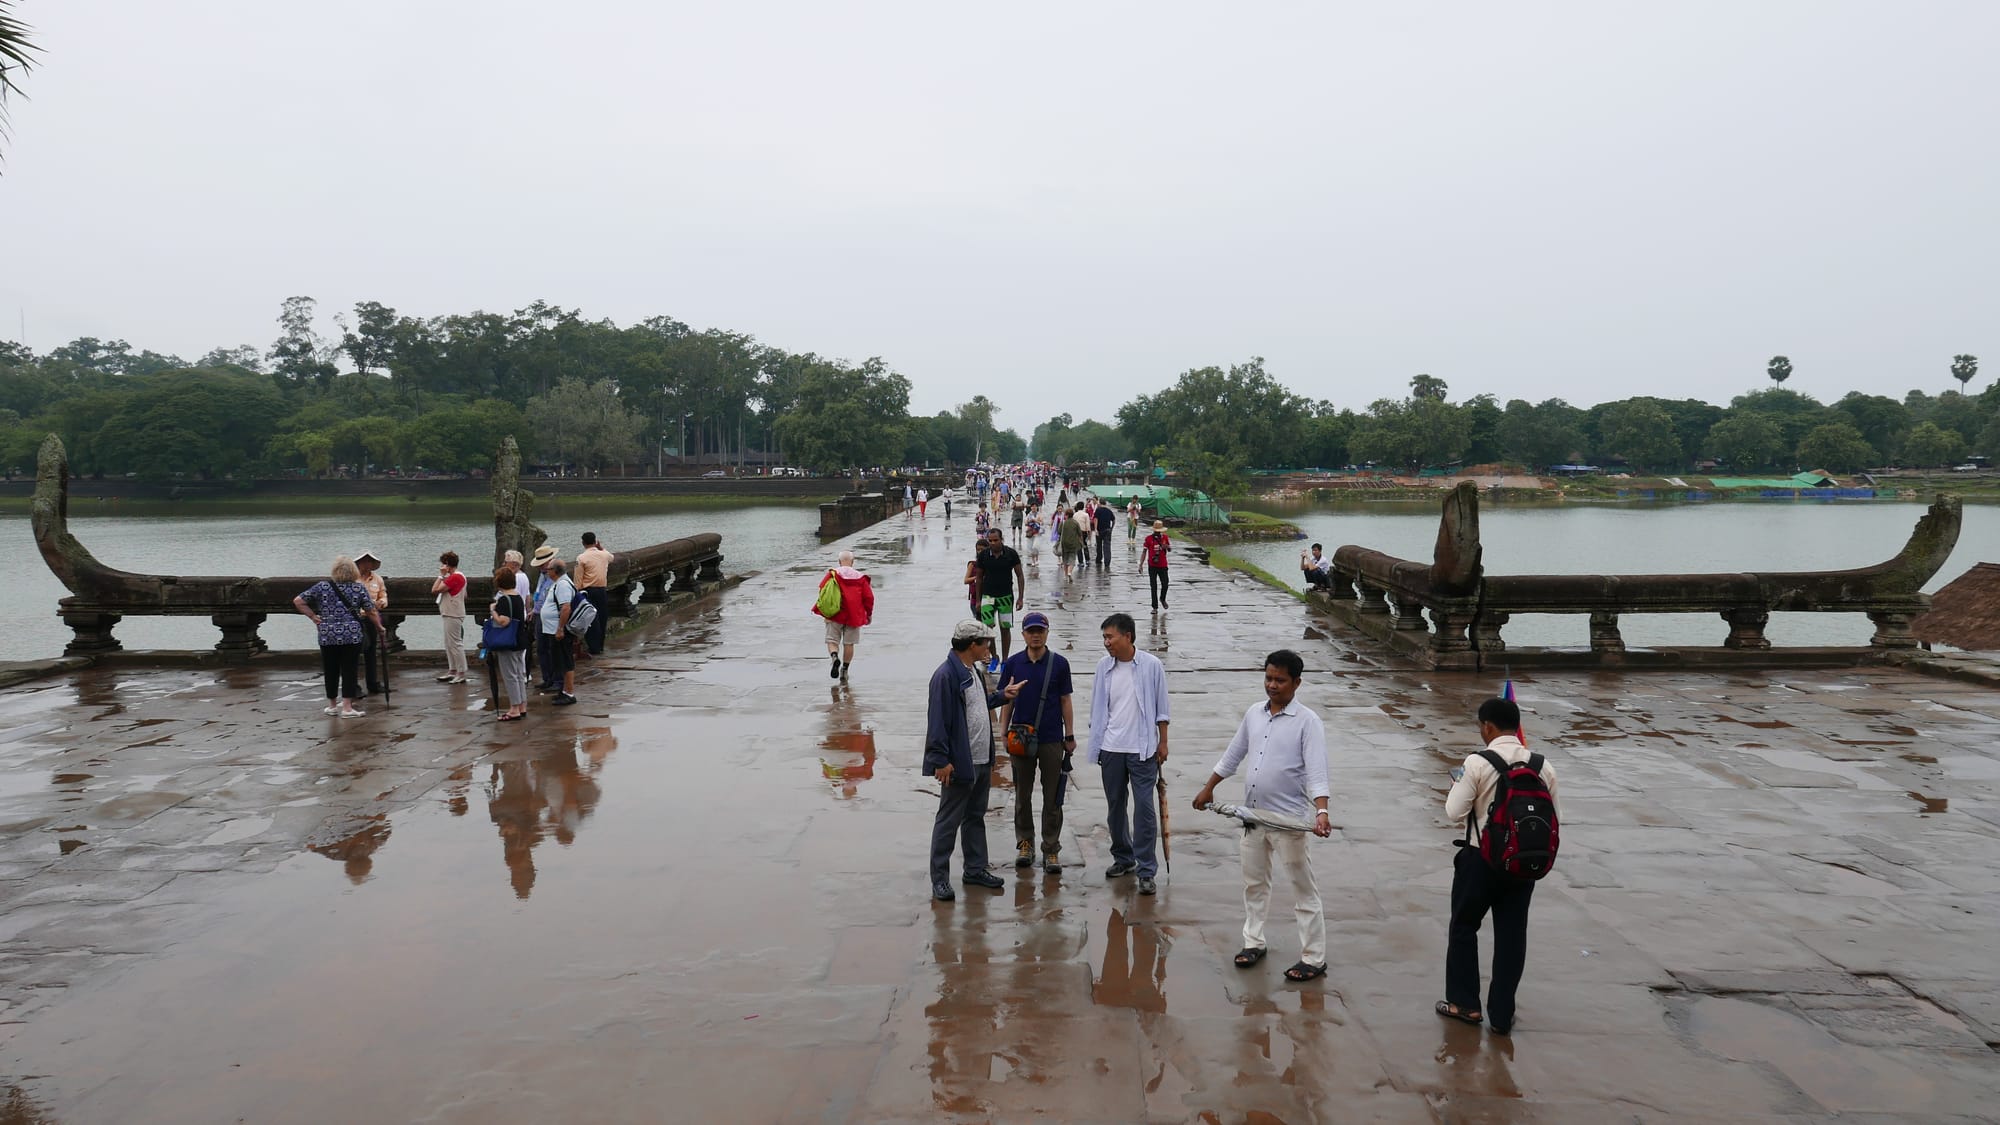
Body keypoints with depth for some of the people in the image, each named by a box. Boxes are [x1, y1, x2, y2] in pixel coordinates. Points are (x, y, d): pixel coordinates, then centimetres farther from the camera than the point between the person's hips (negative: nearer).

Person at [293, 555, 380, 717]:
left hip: (327, 636, 2)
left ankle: (332, 705, 24)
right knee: (349, 670, 1)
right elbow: (370, 611, 3)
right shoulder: (359, 588, 0)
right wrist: (379, 625, 18)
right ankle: (347, 707, -1)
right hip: (353, 635, -2)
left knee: (330, 671, 12)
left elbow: (298, 601, 2)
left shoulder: (322, 586, 3)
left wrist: (313, 616, 7)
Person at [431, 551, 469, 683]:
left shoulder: (454, 577, -17)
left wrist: (441, 575, -12)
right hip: (451, 614, 11)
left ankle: (461, 674, -6)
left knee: (455, 644, -8)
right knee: (449, 644, 15)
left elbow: (435, 589, -21)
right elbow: (464, 595, 23)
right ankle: (452, 671, 21)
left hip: (453, 616, -11)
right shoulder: (460, 576, 16)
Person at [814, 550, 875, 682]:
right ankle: (845, 670, 13)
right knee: (849, 643, 11)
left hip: (835, 615, -1)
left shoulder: (832, 574, -2)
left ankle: (835, 657, -25)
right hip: (854, 616, 1)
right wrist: (869, 614, 13)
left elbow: (823, 590, -9)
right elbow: (869, 597, 1)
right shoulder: (860, 577, 2)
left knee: (832, 640, 5)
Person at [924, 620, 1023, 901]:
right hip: (959, 764, -9)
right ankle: (940, 879, 10)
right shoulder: (945, 675, -20)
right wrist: (941, 760, -22)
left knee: (976, 818, 19)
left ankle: (975, 870, 30)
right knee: (948, 822, 1)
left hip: (981, 762, 10)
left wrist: (1001, 696, 21)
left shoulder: (972, 672, 11)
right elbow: (938, 720, -21)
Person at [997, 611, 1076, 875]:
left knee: (1052, 797, 3)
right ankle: (1025, 843, 25)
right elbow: (1007, 702, 6)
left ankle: (1051, 850, 11)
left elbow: (1065, 702, 3)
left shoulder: (1059, 664, -1)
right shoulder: (1013, 664, 1)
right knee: (1023, 795, 11)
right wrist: (1003, 734, 1)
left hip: (1052, 740, -1)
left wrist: (1070, 736, 2)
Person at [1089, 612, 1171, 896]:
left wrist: (1162, 743, 0)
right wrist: (1096, 743, 9)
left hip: (1143, 749, -4)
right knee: (1116, 805, 13)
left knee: (1145, 807, -5)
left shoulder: (1151, 666, -6)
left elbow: (1161, 709, 1)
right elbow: (1098, 708, 10)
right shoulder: (1104, 666, 2)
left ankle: (1146, 870, 1)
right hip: (1111, 748, 4)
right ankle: (1123, 858, 30)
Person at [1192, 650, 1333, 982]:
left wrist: (1321, 811, -34)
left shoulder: (1308, 721, -12)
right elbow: (1233, 756, 18)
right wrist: (1208, 788, 23)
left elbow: (1316, 772, -20)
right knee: (1254, 882, 18)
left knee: (1304, 890, 2)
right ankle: (1253, 942, 33)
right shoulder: (1254, 713, 6)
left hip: (1288, 818, -6)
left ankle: (1314, 959, 10)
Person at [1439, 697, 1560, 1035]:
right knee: (1512, 934, 13)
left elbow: (1454, 812, -15)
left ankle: (1464, 1003, 24)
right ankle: (1502, 1014, 20)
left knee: (1464, 926, 16)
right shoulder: (1543, 766, -3)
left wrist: (1455, 787, 4)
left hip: (1482, 858, -4)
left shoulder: (1477, 763, -16)